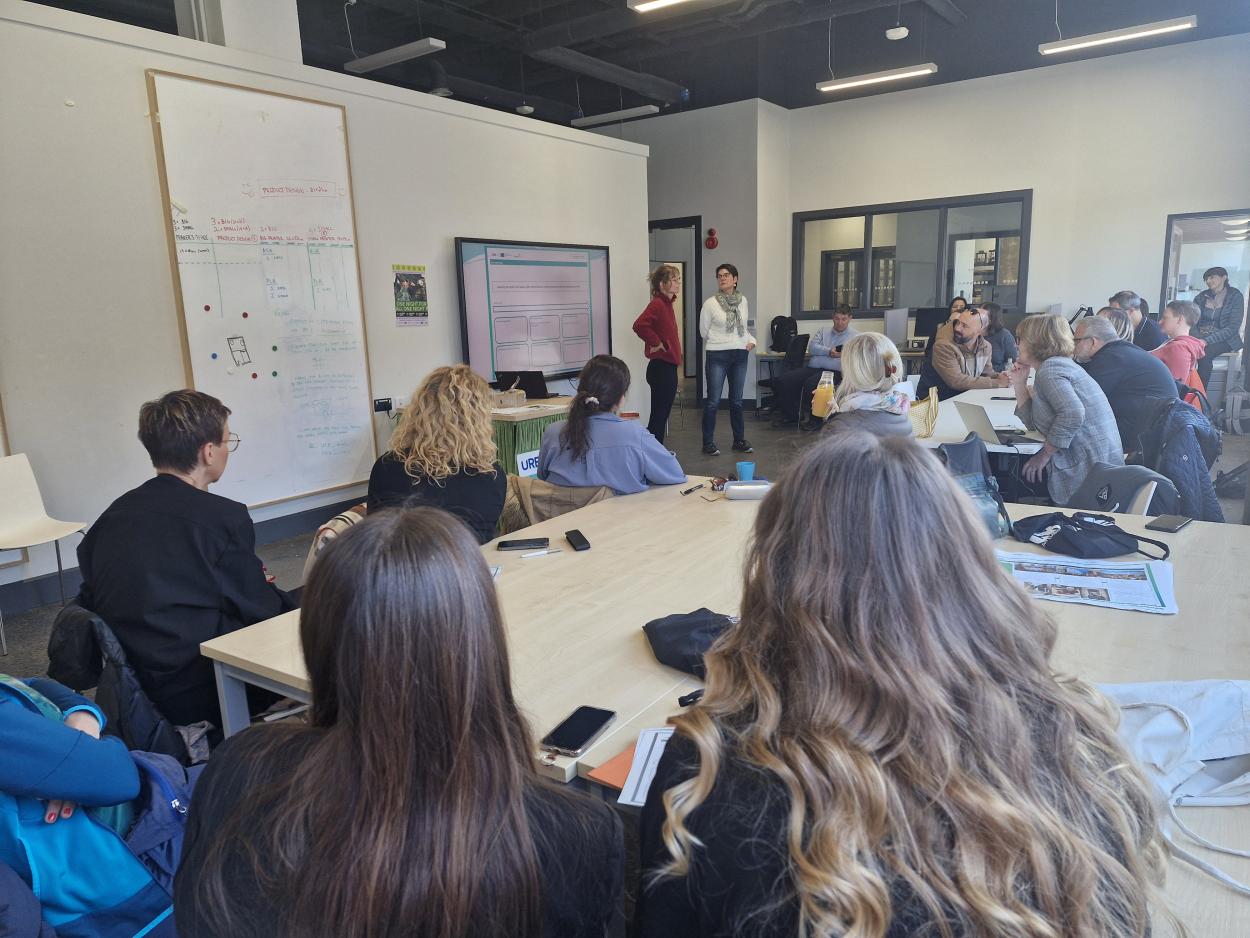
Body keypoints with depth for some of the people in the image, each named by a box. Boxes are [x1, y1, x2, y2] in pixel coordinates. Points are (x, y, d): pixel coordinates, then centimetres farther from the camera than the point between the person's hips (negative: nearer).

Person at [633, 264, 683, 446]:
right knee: (658, 417, -4)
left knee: (661, 416, 15)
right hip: (661, 368, -10)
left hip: (667, 367, 10)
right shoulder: (657, 303, -16)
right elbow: (639, 325, -33)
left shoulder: (666, 303, 13)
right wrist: (656, 343, -22)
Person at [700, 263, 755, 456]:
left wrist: (751, 340, 3)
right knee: (713, 401, -3)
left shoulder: (743, 301, 7)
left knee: (737, 400, 13)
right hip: (717, 356, -4)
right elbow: (703, 331, 3)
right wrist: (720, 342, 8)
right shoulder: (710, 303, -6)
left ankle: (739, 440, 23)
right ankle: (708, 443, 6)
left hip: (740, 355, 4)